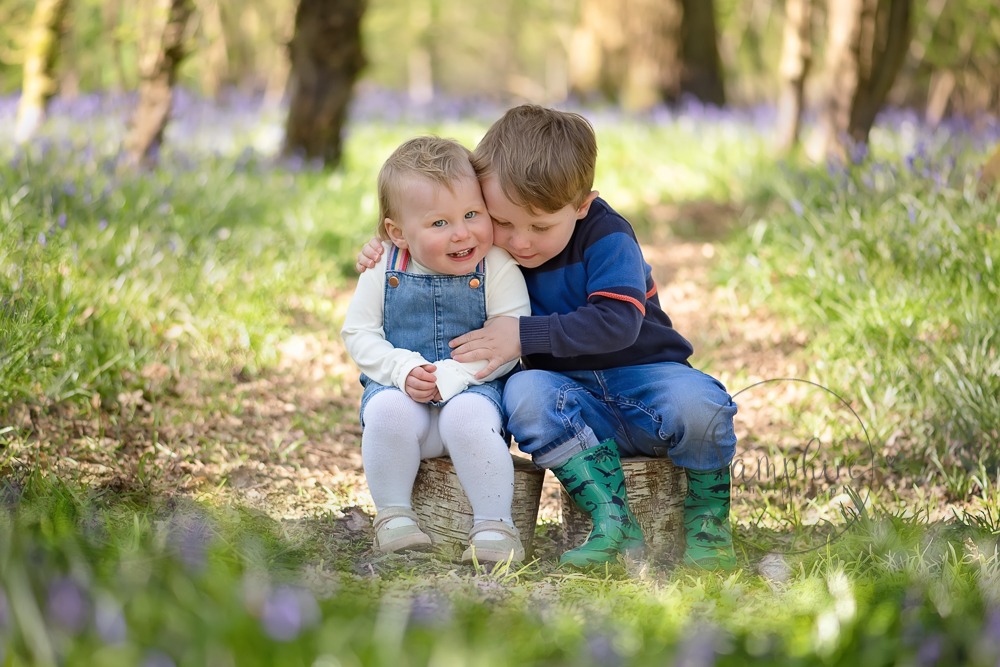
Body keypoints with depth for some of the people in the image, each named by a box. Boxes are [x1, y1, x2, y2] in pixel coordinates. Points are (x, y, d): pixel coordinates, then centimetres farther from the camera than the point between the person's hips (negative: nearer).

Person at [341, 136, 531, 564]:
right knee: (388, 411, -31)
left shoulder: (497, 267, -8)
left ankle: (494, 524, -18)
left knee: (469, 415, -34)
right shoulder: (385, 269, -2)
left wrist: (448, 376, -23)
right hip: (399, 387, 2)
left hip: (473, 386, -1)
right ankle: (393, 515, -12)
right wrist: (405, 370, -17)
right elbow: (358, 333, 1)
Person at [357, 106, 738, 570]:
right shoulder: (491, 247, 1)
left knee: (695, 403, -36)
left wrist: (524, 335, -29)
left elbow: (616, 323, -26)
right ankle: (614, 525, -31)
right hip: (573, 400, 4)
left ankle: (709, 522, -8)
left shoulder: (607, 238, -14)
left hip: (642, 379, -3)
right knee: (524, 392, -30)